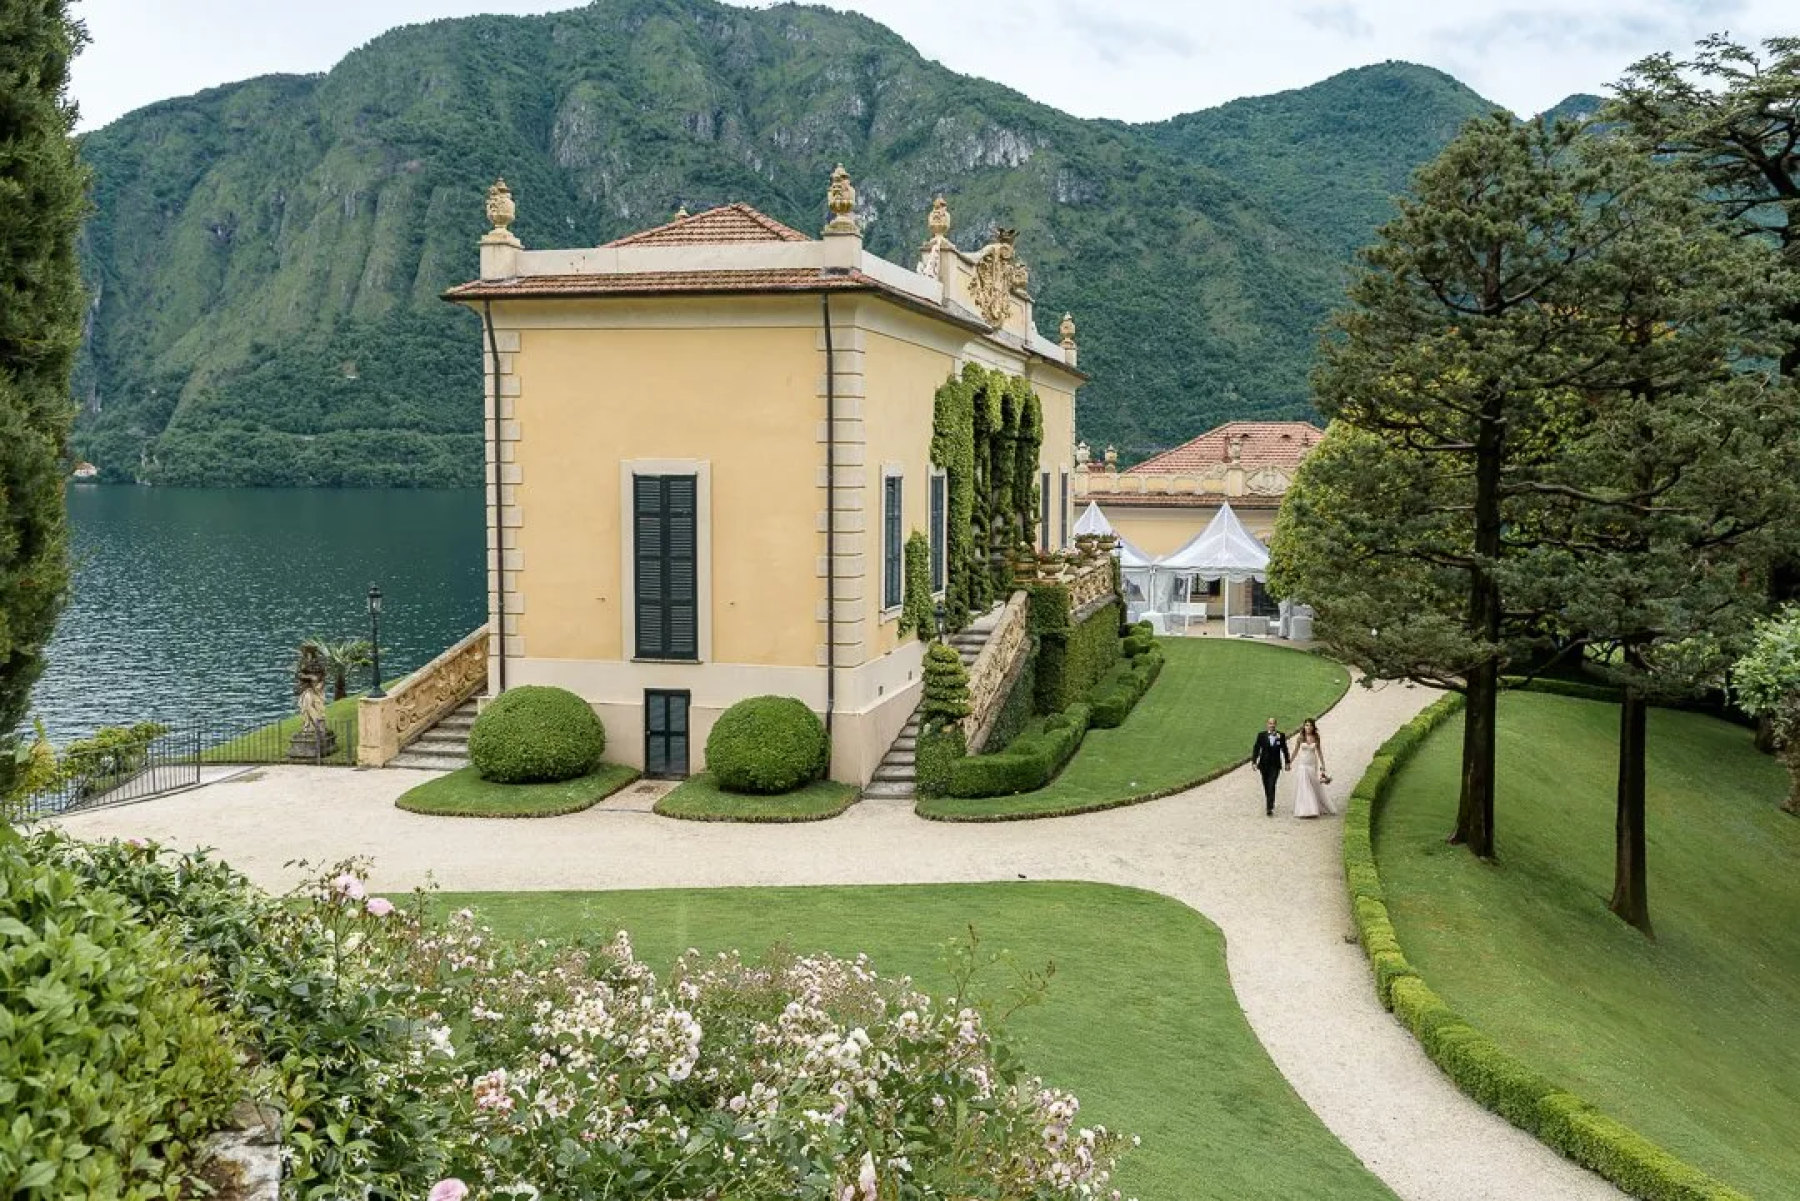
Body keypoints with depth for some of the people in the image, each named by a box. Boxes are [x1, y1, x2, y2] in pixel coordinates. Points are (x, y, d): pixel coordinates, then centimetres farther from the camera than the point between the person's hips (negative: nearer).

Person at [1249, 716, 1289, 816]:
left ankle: (1270, 808, -14)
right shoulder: (1261, 735, -1)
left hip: (1275, 765, -2)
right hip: (1264, 764, 2)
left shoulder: (1281, 736, -1)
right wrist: (1254, 762, -6)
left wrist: (1287, 762, 11)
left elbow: (1284, 749, 8)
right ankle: (1270, 803, 31)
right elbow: (1256, 749, 0)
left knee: (1271, 786, -11)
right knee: (1266, 786, 12)